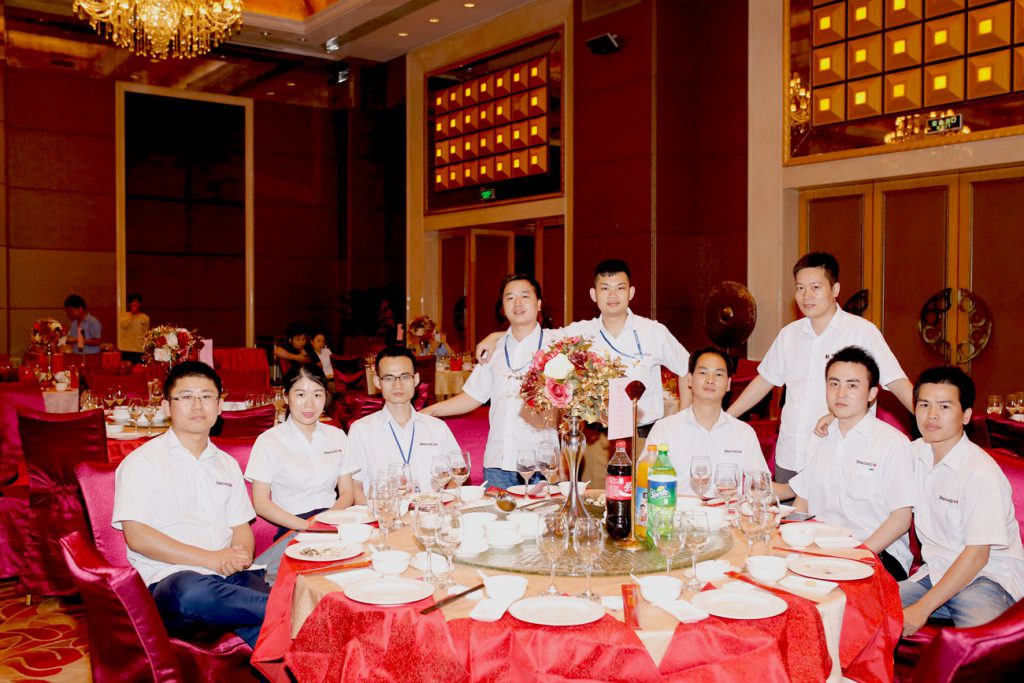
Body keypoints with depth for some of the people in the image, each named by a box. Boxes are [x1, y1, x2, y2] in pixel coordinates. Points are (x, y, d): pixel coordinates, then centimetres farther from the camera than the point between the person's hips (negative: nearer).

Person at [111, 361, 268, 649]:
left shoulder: (226, 464, 24)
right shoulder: (142, 461, 5)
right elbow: (137, 536, -6)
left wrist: (240, 556, -5)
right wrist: (211, 558, -13)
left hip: (230, 576, 4)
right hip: (170, 579, -4)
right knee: (192, 592, -40)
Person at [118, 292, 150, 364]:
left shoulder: (145, 317, 4)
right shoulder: (123, 315, 6)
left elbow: (146, 334, 9)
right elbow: (123, 325, -13)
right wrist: (131, 314, -9)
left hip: (140, 350, -1)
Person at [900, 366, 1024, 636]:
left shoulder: (982, 473, -18)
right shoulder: (915, 452, 2)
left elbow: (977, 555, -20)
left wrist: (922, 608, -22)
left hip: (988, 576, -6)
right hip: (937, 571, 6)